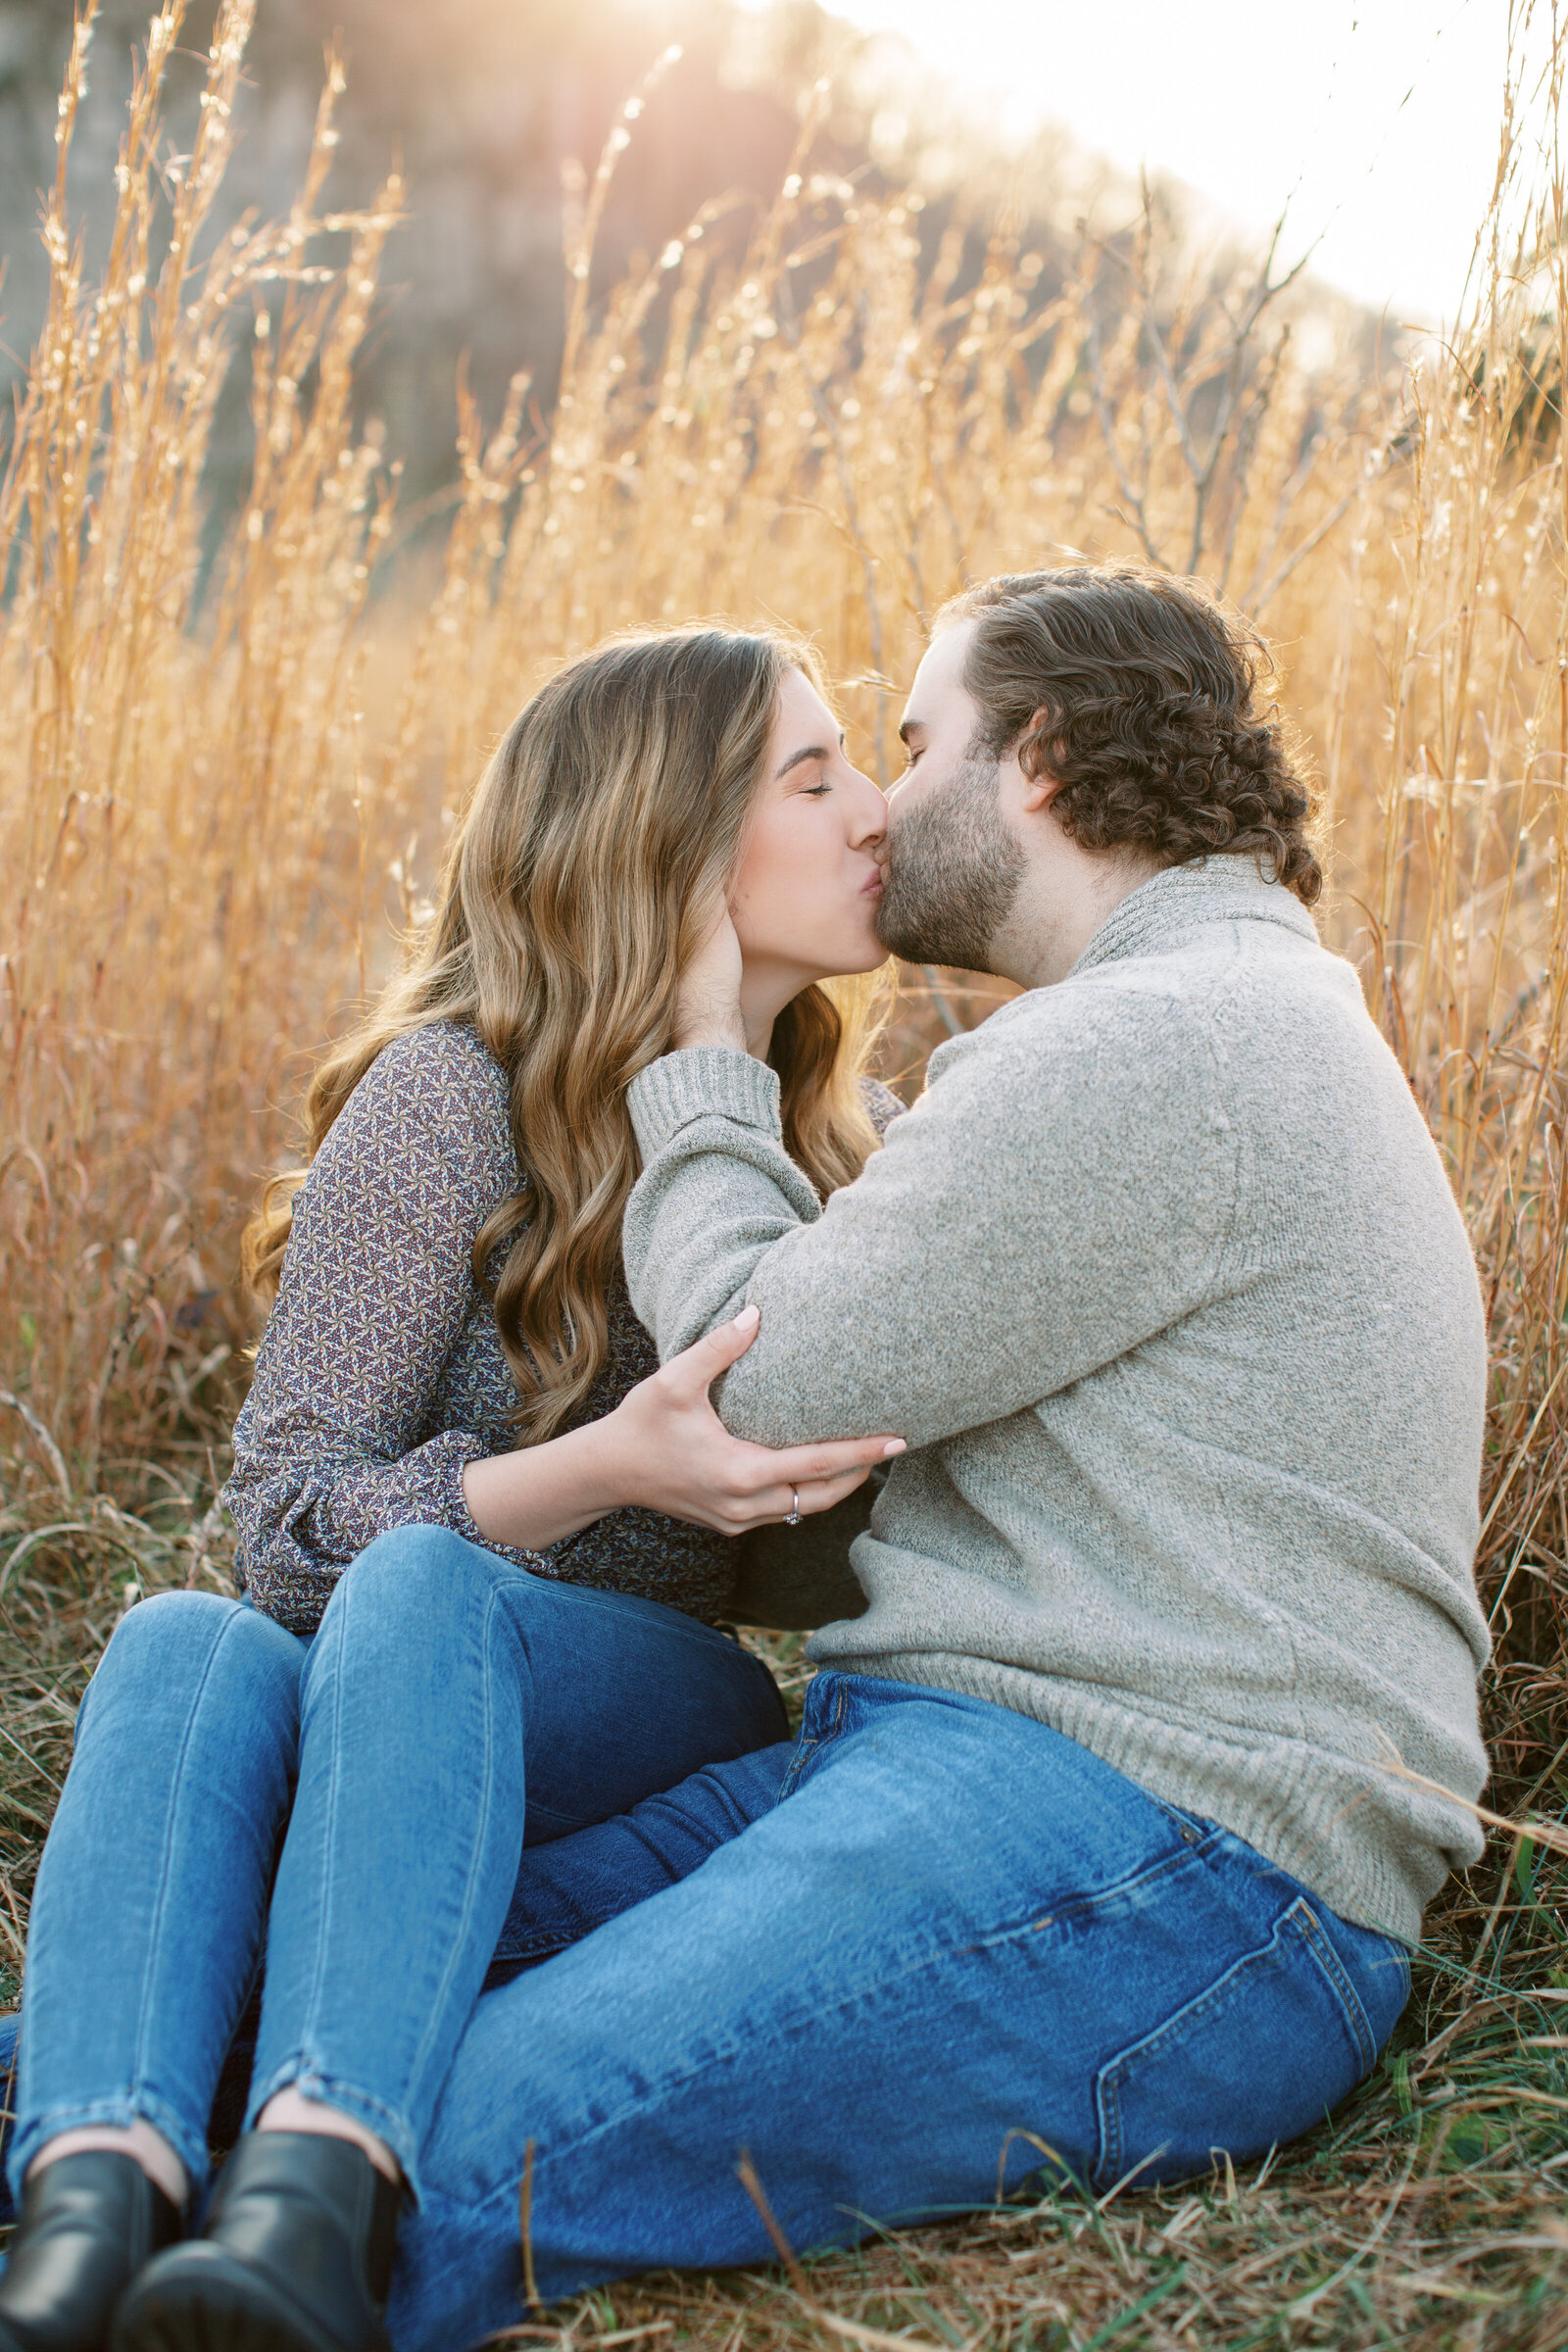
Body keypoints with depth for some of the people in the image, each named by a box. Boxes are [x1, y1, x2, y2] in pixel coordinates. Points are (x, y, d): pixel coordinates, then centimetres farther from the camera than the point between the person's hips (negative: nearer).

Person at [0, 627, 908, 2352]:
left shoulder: (847, 1131, 6)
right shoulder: (450, 1095, -9)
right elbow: (289, 1514, -13)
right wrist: (601, 1468, -29)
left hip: (648, 1717, 1)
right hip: (354, 1704, -1)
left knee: (423, 1596, -34)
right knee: (187, 1647, -36)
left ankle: (317, 2181, -52)